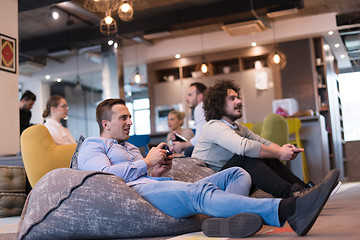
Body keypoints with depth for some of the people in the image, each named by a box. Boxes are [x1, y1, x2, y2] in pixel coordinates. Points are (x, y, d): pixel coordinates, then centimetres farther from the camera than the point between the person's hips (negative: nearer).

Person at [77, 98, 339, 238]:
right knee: (200, 191, -37)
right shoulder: (92, 145, 12)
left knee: (238, 174, -7)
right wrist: (146, 163, -3)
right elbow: (103, 176, -9)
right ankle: (288, 210, -55)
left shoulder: (129, 147, 38)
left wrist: (158, 172, 11)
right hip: (134, 191, -8)